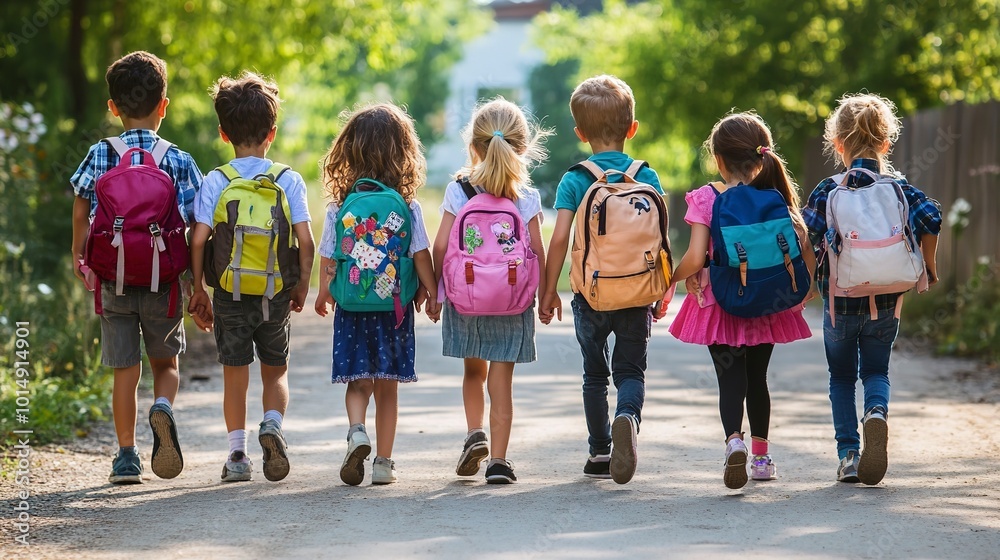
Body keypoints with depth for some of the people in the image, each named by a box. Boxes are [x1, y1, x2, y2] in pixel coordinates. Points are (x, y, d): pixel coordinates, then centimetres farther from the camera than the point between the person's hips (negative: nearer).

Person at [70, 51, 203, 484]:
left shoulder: (99, 157, -1)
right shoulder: (179, 162, -4)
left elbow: (81, 213, 7)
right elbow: (198, 228, -5)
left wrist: (78, 257, 25)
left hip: (114, 280, 0)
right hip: (165, 281, 0)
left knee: (125, 372, 9)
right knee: (166, 362, 17)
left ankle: (126, 456, 8)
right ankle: (163, 406, -13)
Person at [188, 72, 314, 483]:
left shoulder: (215, 182, -4)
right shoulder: (289, 180, -3)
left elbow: (199, 239, -11)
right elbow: (306, 240, -8)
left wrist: (198, 289, 0)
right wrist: (302, 285, 6)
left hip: (229, 294, 0)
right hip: (277, 295, 0)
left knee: (234, 376, 10)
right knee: (276, 371, 15)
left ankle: (237, 453, 7)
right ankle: (272, 423, -11)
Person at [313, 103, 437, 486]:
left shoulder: (340, 206, -6)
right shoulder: (408, 206, -8)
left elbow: (327, 257, 0)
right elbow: (421, 254, -6)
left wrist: (323, 294, 16)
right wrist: (430, 291, 9)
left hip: (351, 307, 0)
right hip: (395, 307, 0)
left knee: (358, 382, 10)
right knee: (387, 387, 10)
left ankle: (357, 430, -17)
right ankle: (384, 462, 12)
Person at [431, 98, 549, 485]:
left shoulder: (458, 191, -4)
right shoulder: (527, 198, -5)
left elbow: (441, 246, -6)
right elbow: (538, 251, -4)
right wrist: (543, 293, 9)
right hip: (512, 300, -1)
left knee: (474, 371, 22)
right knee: (501, 381, 4)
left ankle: (475, 434, 5)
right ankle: (498, 461, 2)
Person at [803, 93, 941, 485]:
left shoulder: (829, 192, -7)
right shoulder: (899, 187, -2)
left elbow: (804, 239, -16)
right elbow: (931, 218, -13)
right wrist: (928, 265, 2)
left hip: (841, 301, -1)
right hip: (886, 302, 1)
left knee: (842, 376, 16)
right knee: (876, 371, 15)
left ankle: (848, 454, 8)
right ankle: (877, 411, -18)